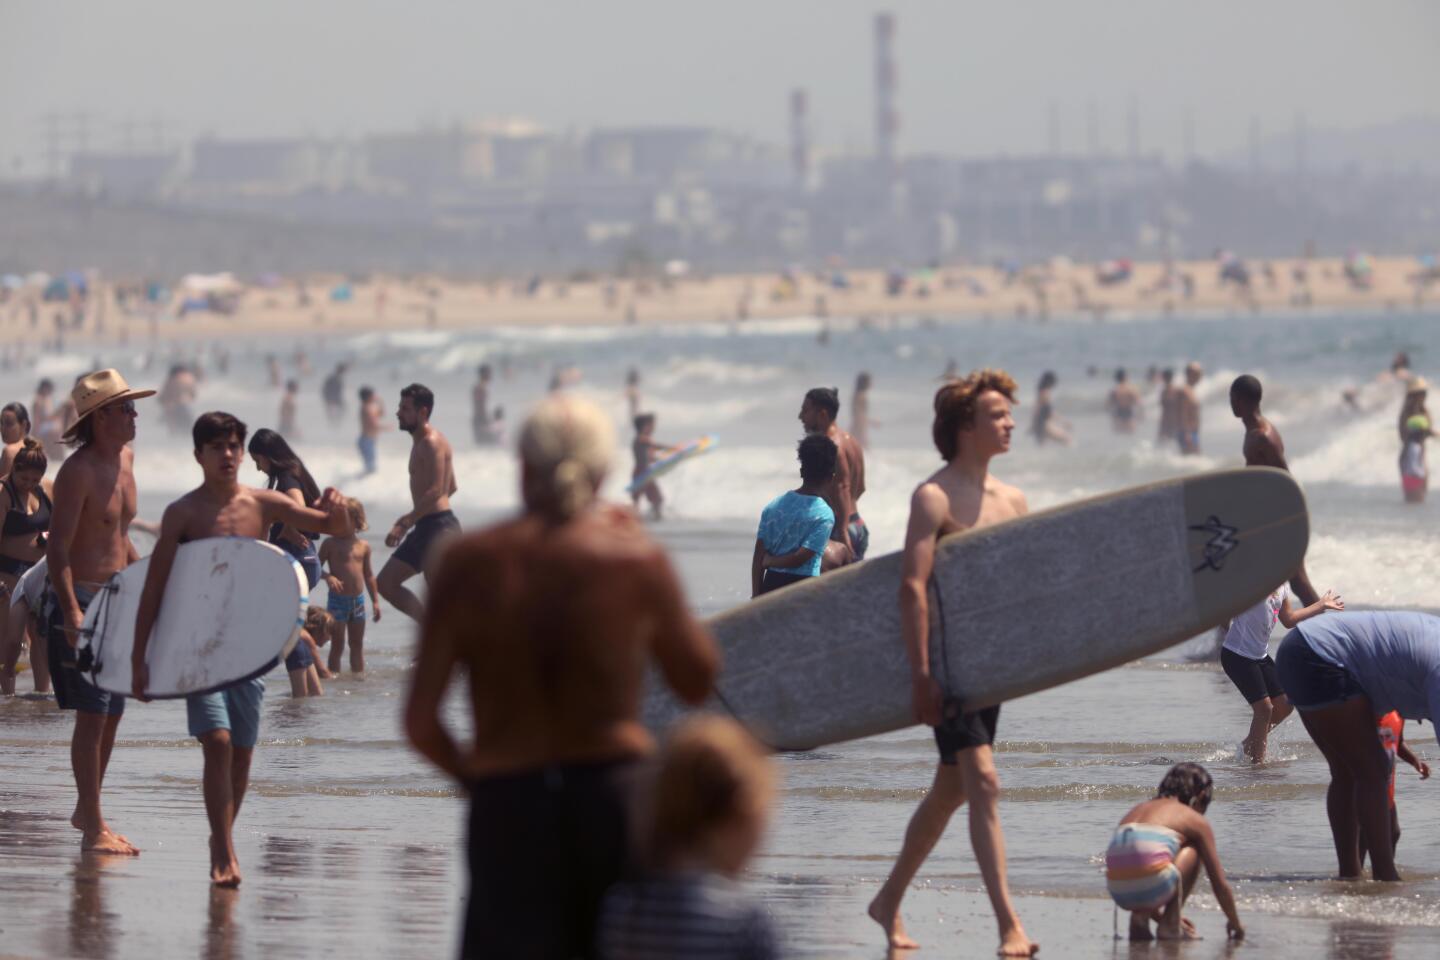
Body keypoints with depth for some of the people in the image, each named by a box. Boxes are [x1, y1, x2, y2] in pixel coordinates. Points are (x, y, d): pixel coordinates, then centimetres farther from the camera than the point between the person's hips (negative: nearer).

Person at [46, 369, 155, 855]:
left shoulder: (125, 460, 10)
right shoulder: (78, 471, -16)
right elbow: (57, 548, -21)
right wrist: (71, 614, -29)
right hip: (82, 601, -8)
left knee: (112, 713, 13)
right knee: (92, 715, -8)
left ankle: (88, 811, 26)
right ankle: (93, 828, -5)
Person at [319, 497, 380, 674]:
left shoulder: (363, 546, 8)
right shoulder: (331, 544, -3)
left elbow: (368, 575, 15)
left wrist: (375, 601, 12)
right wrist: (328, 578, -23)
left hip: (358, 600, 4)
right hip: (337, 600, -4)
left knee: (357, 644, 12)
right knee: (337, 644, -3)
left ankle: (359, 673, 18)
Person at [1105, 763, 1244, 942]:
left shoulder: (1138, 809, 31)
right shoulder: (1195, 820, 17)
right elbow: (1220, 884, 21)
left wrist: (1159, 915, 50)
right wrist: (1235, 924, 38)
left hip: (1118, 892, 5)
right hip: (1151, 886, -5)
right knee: (1191, 851, 23)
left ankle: (1140, 916, 14)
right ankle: (1170, 925, 12)